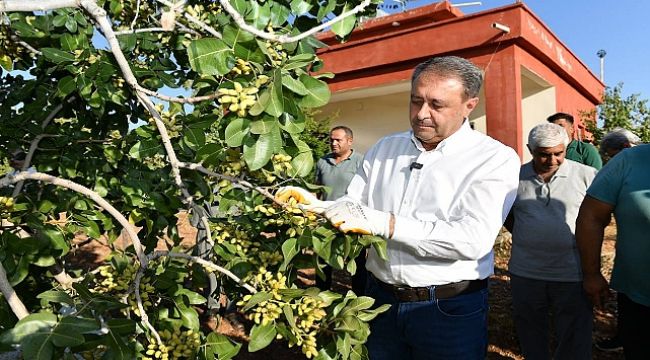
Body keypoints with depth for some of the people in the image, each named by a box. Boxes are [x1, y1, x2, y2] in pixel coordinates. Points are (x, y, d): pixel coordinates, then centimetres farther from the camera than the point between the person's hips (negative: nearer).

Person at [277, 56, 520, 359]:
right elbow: (353, 206, 7)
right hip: (380, 300, 4)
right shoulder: (385, 148, 6)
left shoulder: (496, 159, -11)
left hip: (448, 311, -4)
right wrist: (315, 206, -14)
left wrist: (382, 223, -28)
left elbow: (472, 238, -24)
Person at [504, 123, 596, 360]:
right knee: (530, 333, 20)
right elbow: (506, 215, 13)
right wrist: (527, 239, 4)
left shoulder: (586, 175, -6)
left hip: (572, 274, -2)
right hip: (525, 272, 2)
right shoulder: (516, 177, 0)